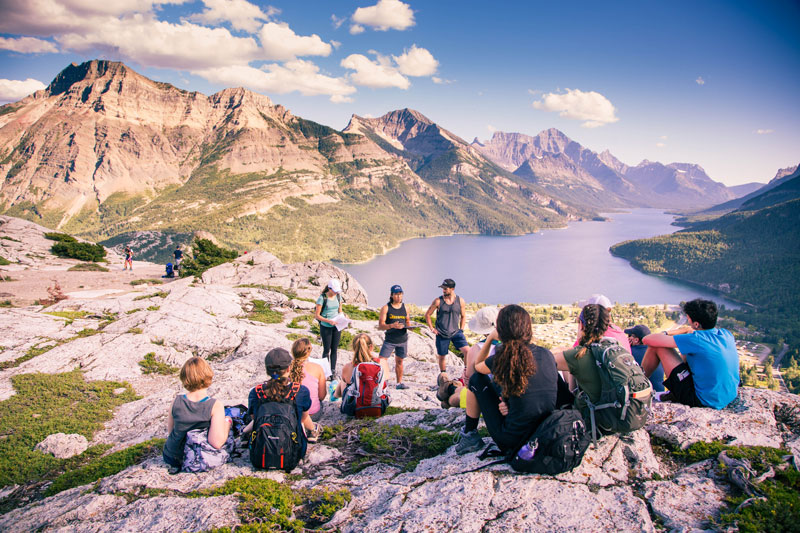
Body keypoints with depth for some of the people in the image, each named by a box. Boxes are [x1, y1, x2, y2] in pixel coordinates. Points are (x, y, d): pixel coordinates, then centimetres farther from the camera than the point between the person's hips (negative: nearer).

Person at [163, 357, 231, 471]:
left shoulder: (176, 402, -14)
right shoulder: (215, 406, -24)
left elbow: (170, 430, 1)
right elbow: (217, 443, -29)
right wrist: (227, 423, -11)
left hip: (171, 458, 3)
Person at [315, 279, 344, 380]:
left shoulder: (338, 297, 4)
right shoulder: (322, 298, -12)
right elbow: (317, 315, -11)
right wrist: (329, 321, -22)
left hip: (336, 326, 4)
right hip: (326, 327, -4)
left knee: (334, 349, 6)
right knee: (327, 350, 1)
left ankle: (333, 371, 14)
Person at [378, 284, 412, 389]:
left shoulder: (404, 307, 6)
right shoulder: (386, 308, -5)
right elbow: (380, 326, -9)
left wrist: (409, 325, -4)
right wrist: (392, 325, -26)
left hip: (402, 339, 3)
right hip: (389, 340, -3)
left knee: (399, 361, 13)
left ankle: (399, 383, 22)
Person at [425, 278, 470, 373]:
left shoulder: (460, 301, -1)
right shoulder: (438, 301, -5)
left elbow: (463, 316, 14)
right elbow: (427, 315, 4)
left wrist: (461, 329, 6)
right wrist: (432, 328, -1)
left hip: (456, 332, 1)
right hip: (441, 334, -1)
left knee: (467, 351, -15)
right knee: (442, 357, 8)